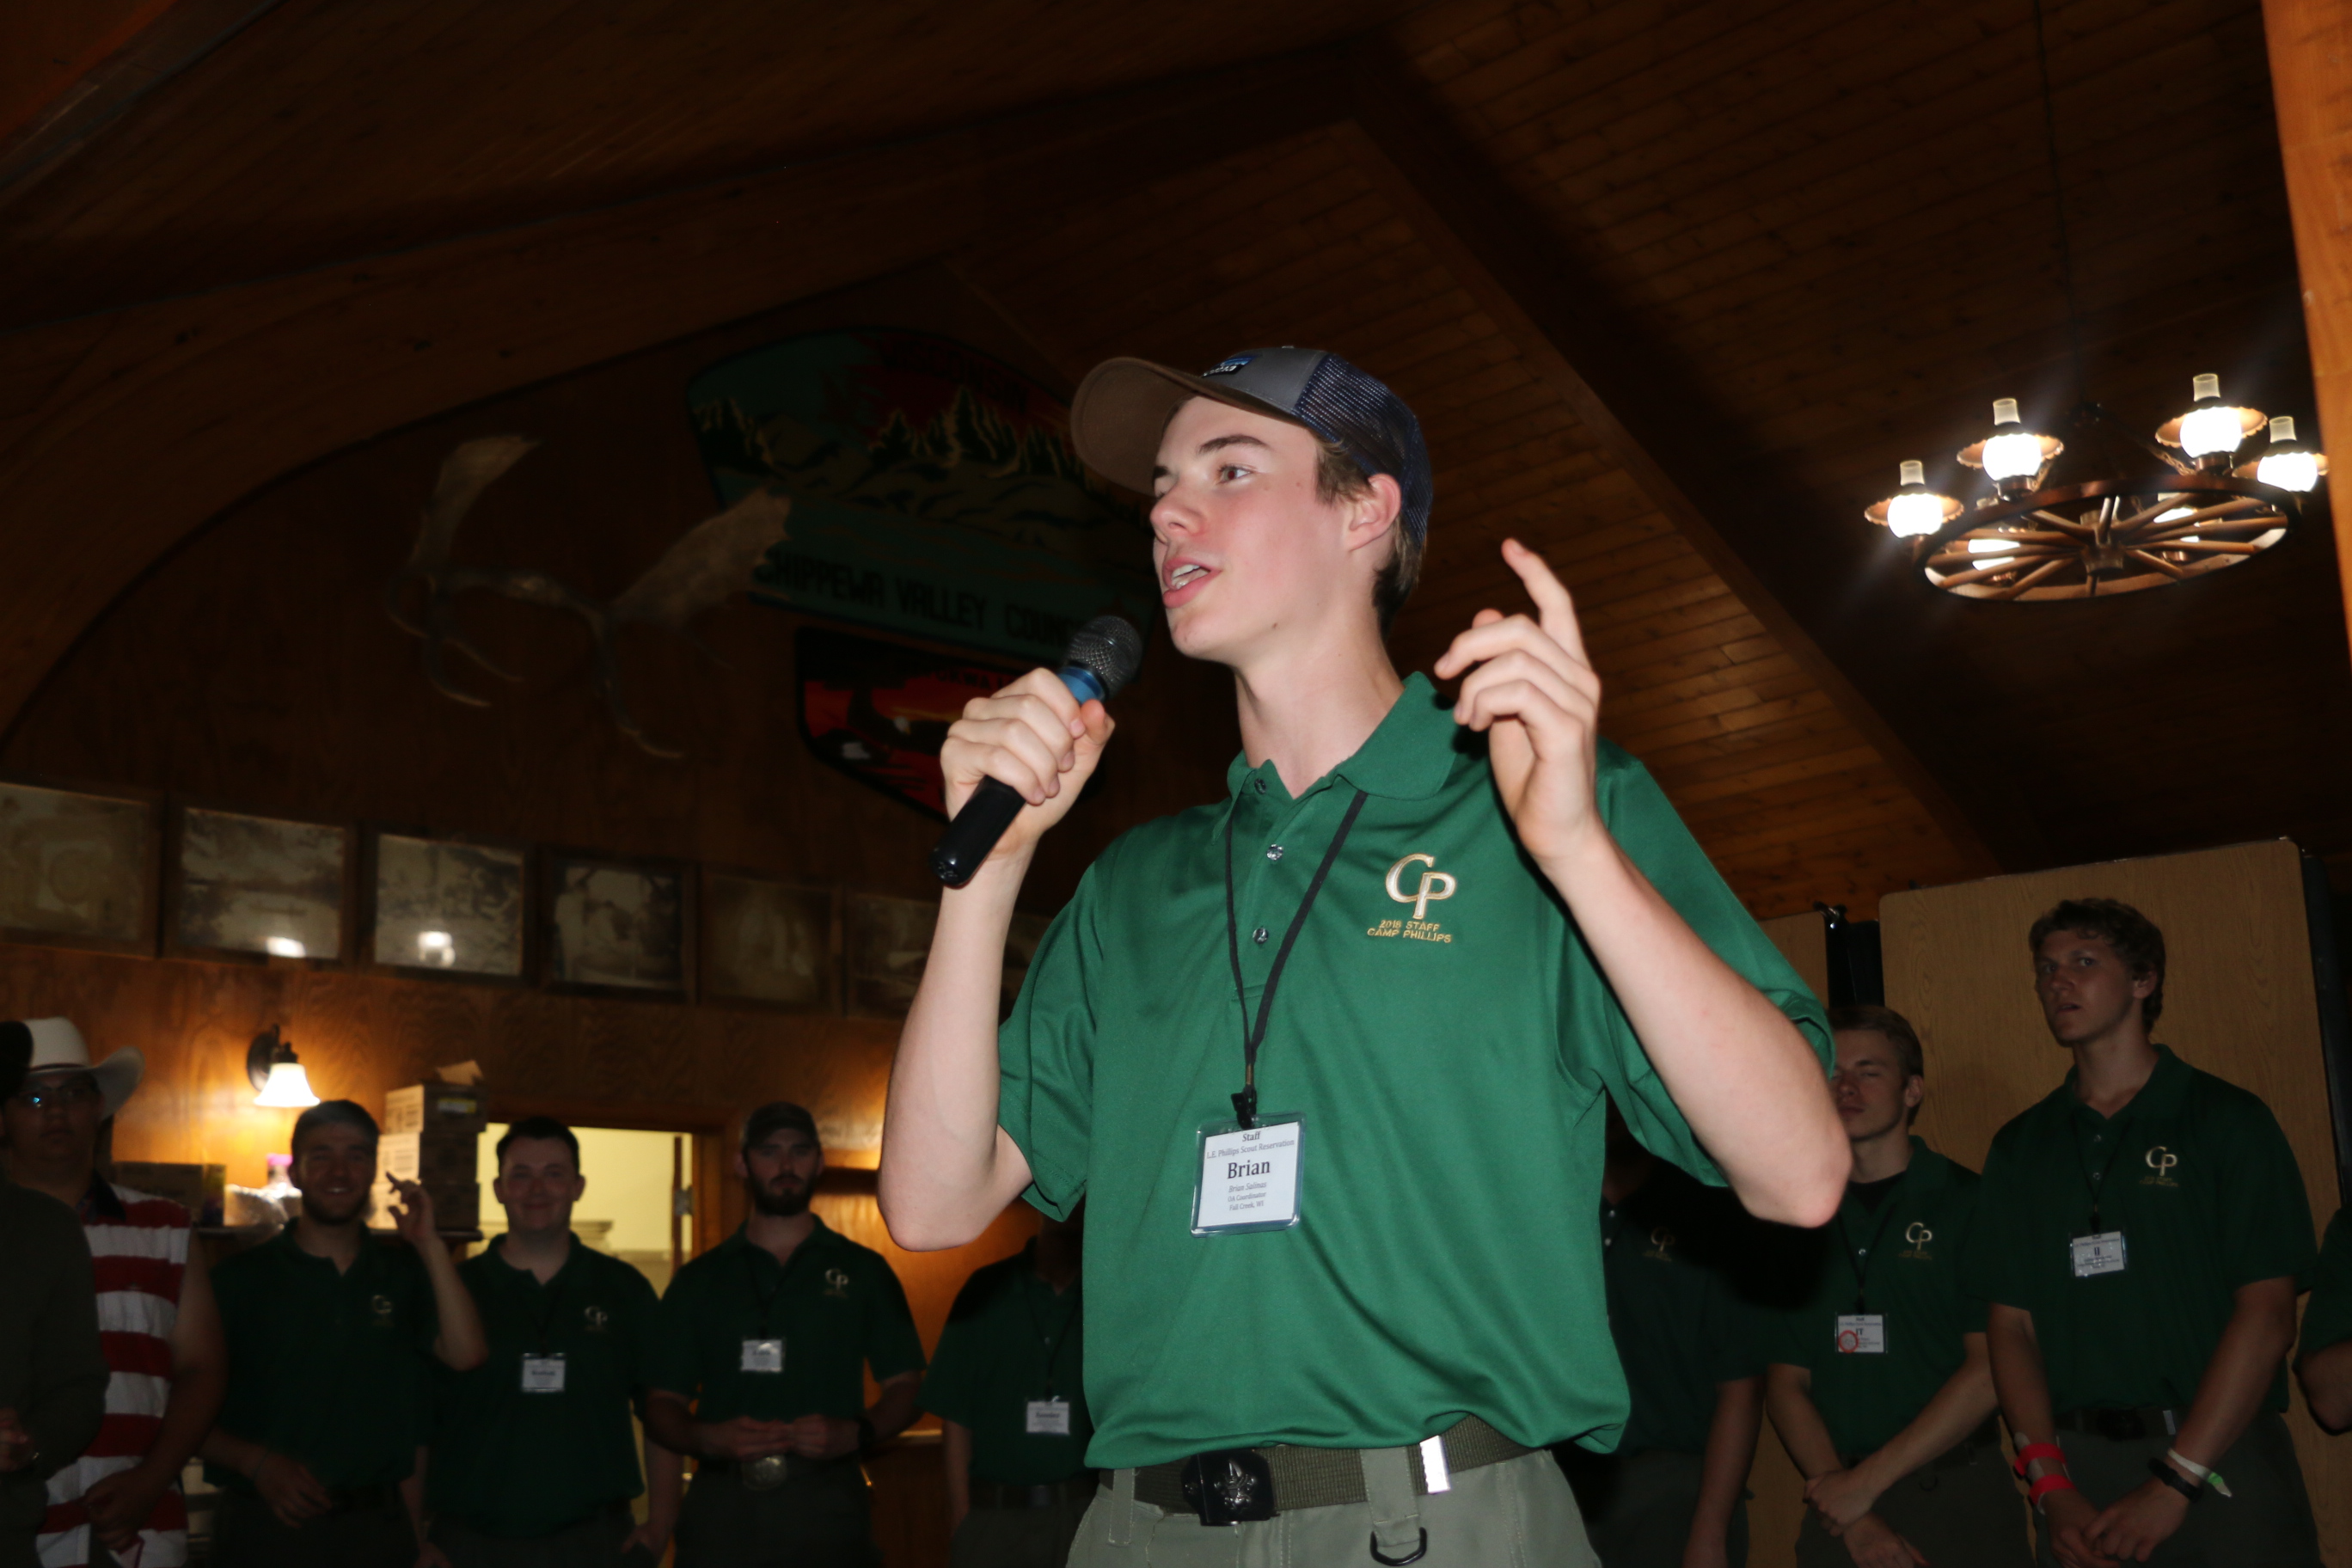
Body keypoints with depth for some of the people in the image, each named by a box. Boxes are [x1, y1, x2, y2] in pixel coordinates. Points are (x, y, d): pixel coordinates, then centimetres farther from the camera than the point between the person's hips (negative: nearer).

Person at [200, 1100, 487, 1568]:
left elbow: (465, 1355, -8)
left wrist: (429, 1245, -10)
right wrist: (255, 1462, -16)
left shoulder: (403, 1272, 8)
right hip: (267, 1525, -2)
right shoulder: (240, 1278, 0)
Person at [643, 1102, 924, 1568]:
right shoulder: (698, 1280, 11)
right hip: (722, 1506, 1)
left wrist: (855, 1433, -12)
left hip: (827, 1503, -1)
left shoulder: (863, 1271, 9)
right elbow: (662, 1406, 10)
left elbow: (904, 1387, 7)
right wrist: (708, 1438, -11)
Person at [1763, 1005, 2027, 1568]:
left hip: (1958, 1500, -3)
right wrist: (1854, 1519, -8)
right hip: (1839, 1506, 3)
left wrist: (1867, 1480, -11)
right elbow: (1785, 1381, 5)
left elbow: (1990, 1370, -11)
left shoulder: (1969, 1201, -4)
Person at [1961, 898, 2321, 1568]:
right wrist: (2050, 1484, -8)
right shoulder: (2020, 1146, 10)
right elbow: (2011, 1322, 6)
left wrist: (2174, 1483, -15)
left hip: (2221, 1460, -3)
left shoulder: (2226, 1119, -1)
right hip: (2078, 1464, 3)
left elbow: (2266, 1316, -8)